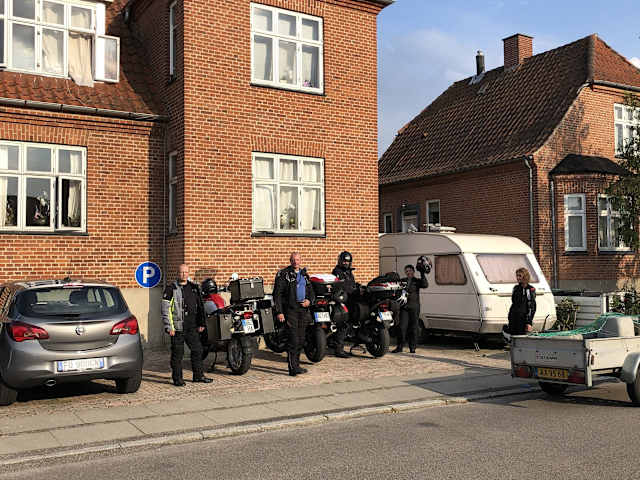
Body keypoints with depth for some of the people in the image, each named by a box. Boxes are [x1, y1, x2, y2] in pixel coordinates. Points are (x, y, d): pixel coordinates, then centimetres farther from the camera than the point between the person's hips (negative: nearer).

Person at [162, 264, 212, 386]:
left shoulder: (194, 288, 13)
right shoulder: (171, 289, -4)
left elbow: (200, 306, 18)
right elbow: (165, 309, -7)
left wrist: (201, 323, 14)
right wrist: (169, 327, -12)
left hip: (192, 327, 5)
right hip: (178, 327, -5)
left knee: (197, 350, 8)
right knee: (177, 353, 0)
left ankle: (198, 375, 20)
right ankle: (177, 378, 10)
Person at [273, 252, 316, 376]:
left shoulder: (304, 274, 18)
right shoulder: (283, 274, -1)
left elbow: (311, 292, 24)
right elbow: (277, 294, -6)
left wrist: (309, 301, 1)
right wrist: (279, 311, -13)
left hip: (303, 309, 6)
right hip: (290, 309, -6)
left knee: (301, 340, 10)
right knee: (293, 340, -12)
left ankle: (296, 365, 21)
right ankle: (292, 368, -12)